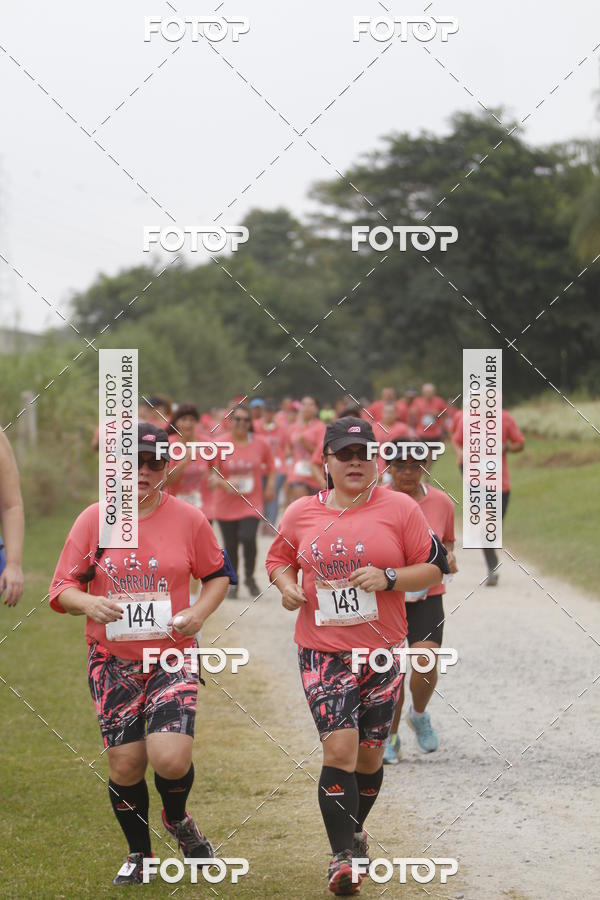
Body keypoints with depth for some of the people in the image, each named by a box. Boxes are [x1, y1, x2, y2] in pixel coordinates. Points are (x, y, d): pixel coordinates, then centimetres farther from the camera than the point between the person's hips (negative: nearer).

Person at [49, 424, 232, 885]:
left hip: (173, 657, -1)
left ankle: (178, 819, 18)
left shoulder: (189, 519, 0)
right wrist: (88, 603, -20)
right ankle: (139, 854, 26)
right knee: (124, 765, 1)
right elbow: (61, 589, 2)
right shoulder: (93, 520, 0)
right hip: (113, 661, 1)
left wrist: (199, 612, -6)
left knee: (171, 758, -17)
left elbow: (218, 574, 12)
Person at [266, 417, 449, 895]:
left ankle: (354, 829, 35)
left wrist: (388, 578, -15)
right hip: (323, 651, 0)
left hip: (383, 650, 0)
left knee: (369, 752, 9)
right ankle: (343, 854, -10)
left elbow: (433, 568, 1)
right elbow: (279, 558, 20)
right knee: (338, 746, -15)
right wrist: (287, 585, -2)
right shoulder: (301, 513, 5)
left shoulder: (400, 508, -1)